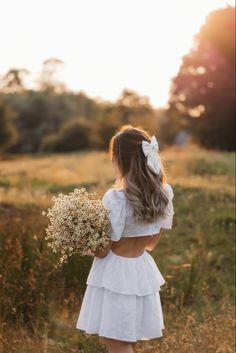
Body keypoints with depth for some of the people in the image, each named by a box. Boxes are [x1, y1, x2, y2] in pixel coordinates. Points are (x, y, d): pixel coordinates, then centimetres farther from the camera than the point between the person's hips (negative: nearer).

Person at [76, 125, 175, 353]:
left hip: (115, 273, -7)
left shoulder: (116, 197, -24)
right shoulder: (165, 192, -4)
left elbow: (102, 250, -16)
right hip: (143, 269, 7)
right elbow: (152, 243, 7)